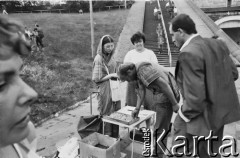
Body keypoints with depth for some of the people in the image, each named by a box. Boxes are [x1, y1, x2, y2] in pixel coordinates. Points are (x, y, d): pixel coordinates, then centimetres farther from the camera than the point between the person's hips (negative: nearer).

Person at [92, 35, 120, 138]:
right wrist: (111, 75, -16)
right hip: (105, 90, -7)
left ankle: (115, 136, 28)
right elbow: (96, 78, -17)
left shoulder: (110, 56, 8)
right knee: (107, 114, 4)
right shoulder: (99, 59, -15)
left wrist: (117, 75, 1)